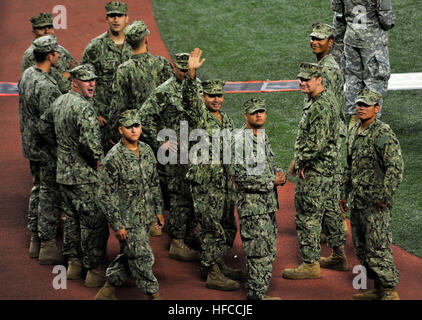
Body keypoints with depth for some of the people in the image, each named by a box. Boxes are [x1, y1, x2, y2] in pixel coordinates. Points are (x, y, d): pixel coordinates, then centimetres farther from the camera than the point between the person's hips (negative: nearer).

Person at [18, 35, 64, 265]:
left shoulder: (27, 75, 5)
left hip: (30, 144, 10)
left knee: (38, 190, 19)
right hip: (47, 149, -10)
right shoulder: (46, 86, -26)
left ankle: (35, 241, 28)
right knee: (50, 195, -1)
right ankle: (47, 247, 5)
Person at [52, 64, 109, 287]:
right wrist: (98, 162, -15)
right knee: (94, 222, 0)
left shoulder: (58, 102, 8)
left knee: (71, 218, 19)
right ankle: (94, 271, 6)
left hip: (63, 172, 9)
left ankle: (73, 263, 29)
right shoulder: (84, 107, -22)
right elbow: (90, 141, -30)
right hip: (85, 177, -9)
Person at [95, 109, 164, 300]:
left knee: (129, 256, 14)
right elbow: (106, 195, -14)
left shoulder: (147, 151, 5)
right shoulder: (113, 159, -16)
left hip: (145, 218, 7)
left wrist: (158, 209, 17)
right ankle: (153, 295, 9)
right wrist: (117, 224, -15)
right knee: (142, 257, -4)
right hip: (127, 219, -7)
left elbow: (154, 183, 17)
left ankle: (107, 291, 28)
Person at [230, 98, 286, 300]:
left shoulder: (263, 136, 14)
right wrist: (271, 182, -15)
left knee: (269, 251, 13)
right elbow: (239, 175, -21)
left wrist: (278, 172, 3)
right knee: (259, 252, -8)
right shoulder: (241, 139, -14)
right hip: (251, 203, -9)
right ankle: (257, 294, 0)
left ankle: (260, 292, 23)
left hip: (268, 202, 9)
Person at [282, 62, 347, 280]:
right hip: (327, 168, 11)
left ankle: (310, 264, 0)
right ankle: (339, 254, 29)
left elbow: (317, 144, -27)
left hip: (314, 171, -11)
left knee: (307, 216, -5)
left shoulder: (321, 107, -23)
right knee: (329, 209, 19)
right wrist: (299, 160, 15)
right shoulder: (323, 100, 11)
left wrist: (300, 163, -16)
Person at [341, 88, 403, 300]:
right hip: (357, 201, 9)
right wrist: (345, 193, 23)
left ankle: (390, 292, 1)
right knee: (361, 248, 13)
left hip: (375, 203, -9)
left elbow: (395, 167, -19)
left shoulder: (383, 134, -15)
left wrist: (385, 197, -19)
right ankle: (378, 289, 23)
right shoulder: (355, 131, 13)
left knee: (378, 249, -8)